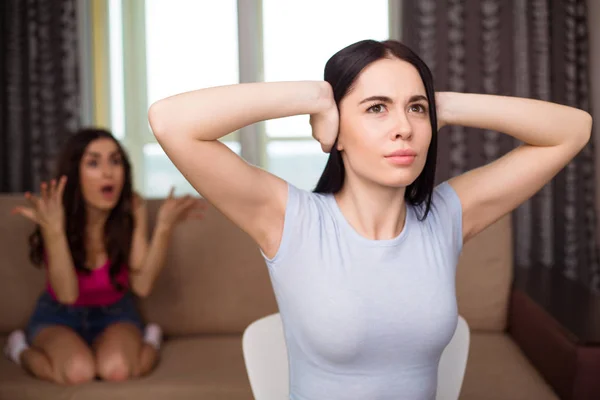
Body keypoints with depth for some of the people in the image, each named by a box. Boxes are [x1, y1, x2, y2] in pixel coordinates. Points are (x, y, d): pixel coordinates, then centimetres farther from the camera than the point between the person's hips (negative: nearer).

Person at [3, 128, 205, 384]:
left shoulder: (132, 209, -17)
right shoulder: (58, 213, -23)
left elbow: (142, 285, -20)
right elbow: (67, 294, -30)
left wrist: (164, 226, -32)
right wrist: (53, 230, -44)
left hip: (115, 314, 0)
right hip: (59, 316, 1)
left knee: (117, 369, -33)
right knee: (77, 372, -31)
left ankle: (148, 343, 0)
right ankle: (21, 349, 0)